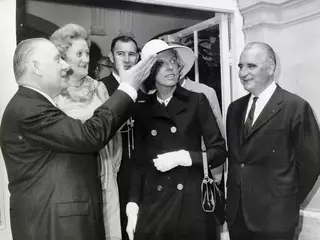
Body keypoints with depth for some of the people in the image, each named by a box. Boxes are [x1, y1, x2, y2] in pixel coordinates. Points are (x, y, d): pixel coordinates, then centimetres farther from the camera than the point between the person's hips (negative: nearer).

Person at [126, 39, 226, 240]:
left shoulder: (197, 101, -2)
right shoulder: (142, 109, 4)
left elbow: (219, 152, -2)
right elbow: (139, 162, 7)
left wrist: (183, 157, -14)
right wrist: (133, 205, 0)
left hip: (192, 204, -1)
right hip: (153, 205, 2)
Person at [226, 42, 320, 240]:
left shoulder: (296, 107, -11)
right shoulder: (235, 108, 8)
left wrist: (290, 202, -2)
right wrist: (234, 192, 7)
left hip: (274, 216, -5)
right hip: (236, 212, 6)